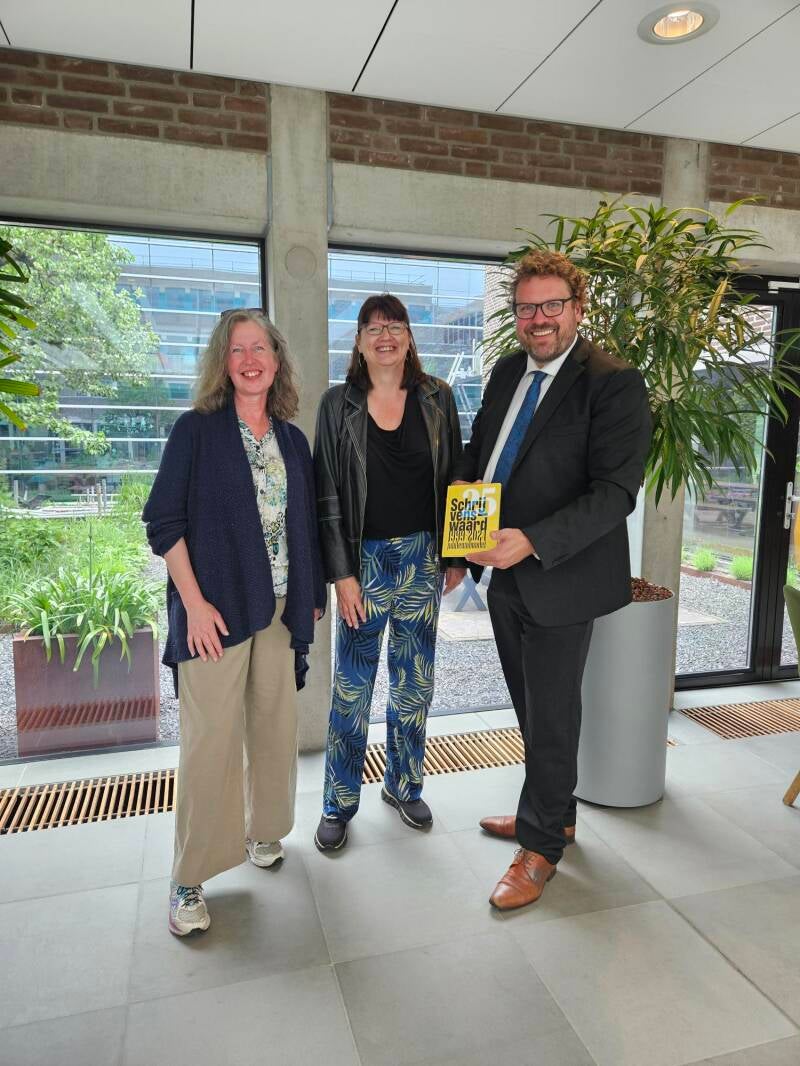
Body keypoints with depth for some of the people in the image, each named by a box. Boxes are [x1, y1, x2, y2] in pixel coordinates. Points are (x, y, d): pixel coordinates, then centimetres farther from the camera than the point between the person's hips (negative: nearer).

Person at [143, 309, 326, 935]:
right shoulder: (197, 430, -4)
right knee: (211, 738, 0)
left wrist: (312, 596, 10)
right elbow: (164, 520, -8)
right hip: (215, 611, -4)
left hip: (280, 609, 5)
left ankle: (262, 830, 36)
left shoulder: (292, 439, 9)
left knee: (276, 726, 13)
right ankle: (190, 878, 16)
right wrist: (195, 603, -14)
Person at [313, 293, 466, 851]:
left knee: (416, 680, 13)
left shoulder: (436, 398, 4)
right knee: (352, 685, 5)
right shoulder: (339, 403, -2)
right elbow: (328, 495, -4)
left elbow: (454, 479, 6)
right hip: (365, 560, -2)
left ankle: (405, 785, 33)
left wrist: (456, 555, 3)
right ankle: (340, 803, 23)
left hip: (423, 558, 2)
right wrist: (341, 573, -9)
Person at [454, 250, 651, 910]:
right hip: (505, 576, 7)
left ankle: (541, 845, 29)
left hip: (562, 580, -7)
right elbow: (477, 456, 15)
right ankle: (555, 813, 43)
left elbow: (616, 492, -20)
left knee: (552, 718, 8)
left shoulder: (613, 383, -13)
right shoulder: (507, 373, 9)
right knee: (532, 709, 21)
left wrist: (531, 542, -29)